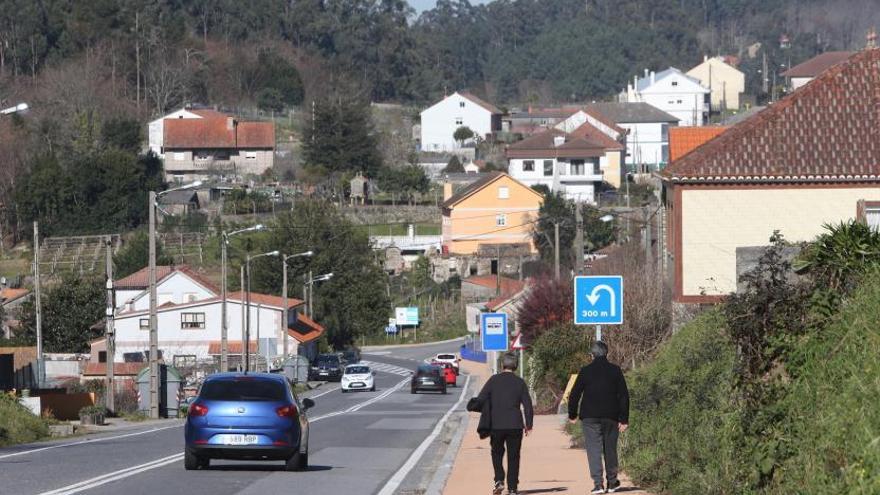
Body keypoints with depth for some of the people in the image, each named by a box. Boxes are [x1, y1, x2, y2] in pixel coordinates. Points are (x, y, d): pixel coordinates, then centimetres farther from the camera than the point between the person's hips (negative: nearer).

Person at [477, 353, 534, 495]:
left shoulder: (493, 380, -2)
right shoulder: (520, 382, 0)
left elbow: (480, 400, -4)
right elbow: (528, 405, -1)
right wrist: (528, 424, 8)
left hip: (496, 424, 0)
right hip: (515, 425, 0)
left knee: (497, 453, 18)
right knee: (513, 457, 7)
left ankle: (499, 480, 0)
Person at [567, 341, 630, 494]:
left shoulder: (585, 371, -3)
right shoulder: (615, 370, 0)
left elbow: (574, 394, 1)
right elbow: (624, 395, -1)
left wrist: (572, 414, 14)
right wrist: (624, 419, 1)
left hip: (590, 417, -2)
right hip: (611, 417, 2)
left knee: (594, 449, -2)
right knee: (610, 448, 15)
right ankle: (612, 482, 24)